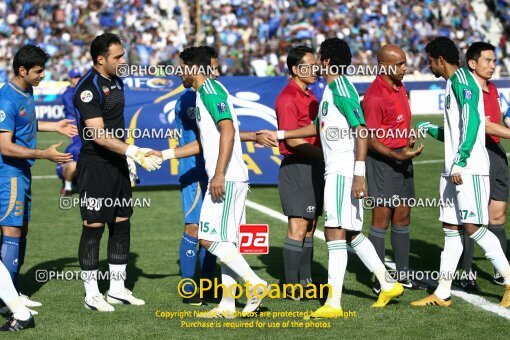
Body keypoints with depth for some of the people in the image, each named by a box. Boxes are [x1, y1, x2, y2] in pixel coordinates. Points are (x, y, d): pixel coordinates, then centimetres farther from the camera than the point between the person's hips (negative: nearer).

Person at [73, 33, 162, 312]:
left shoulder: (117, 81, 11)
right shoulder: (88, 89, -18)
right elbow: (99, 135, -25)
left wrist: (129, 159, 21)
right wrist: (134, 152, -29)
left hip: (117, 165, 9)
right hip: (95, 166, -9)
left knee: (121, 224, 11)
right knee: (94, 227, -3)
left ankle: (117, 288, 21)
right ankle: (91, 294, 5)